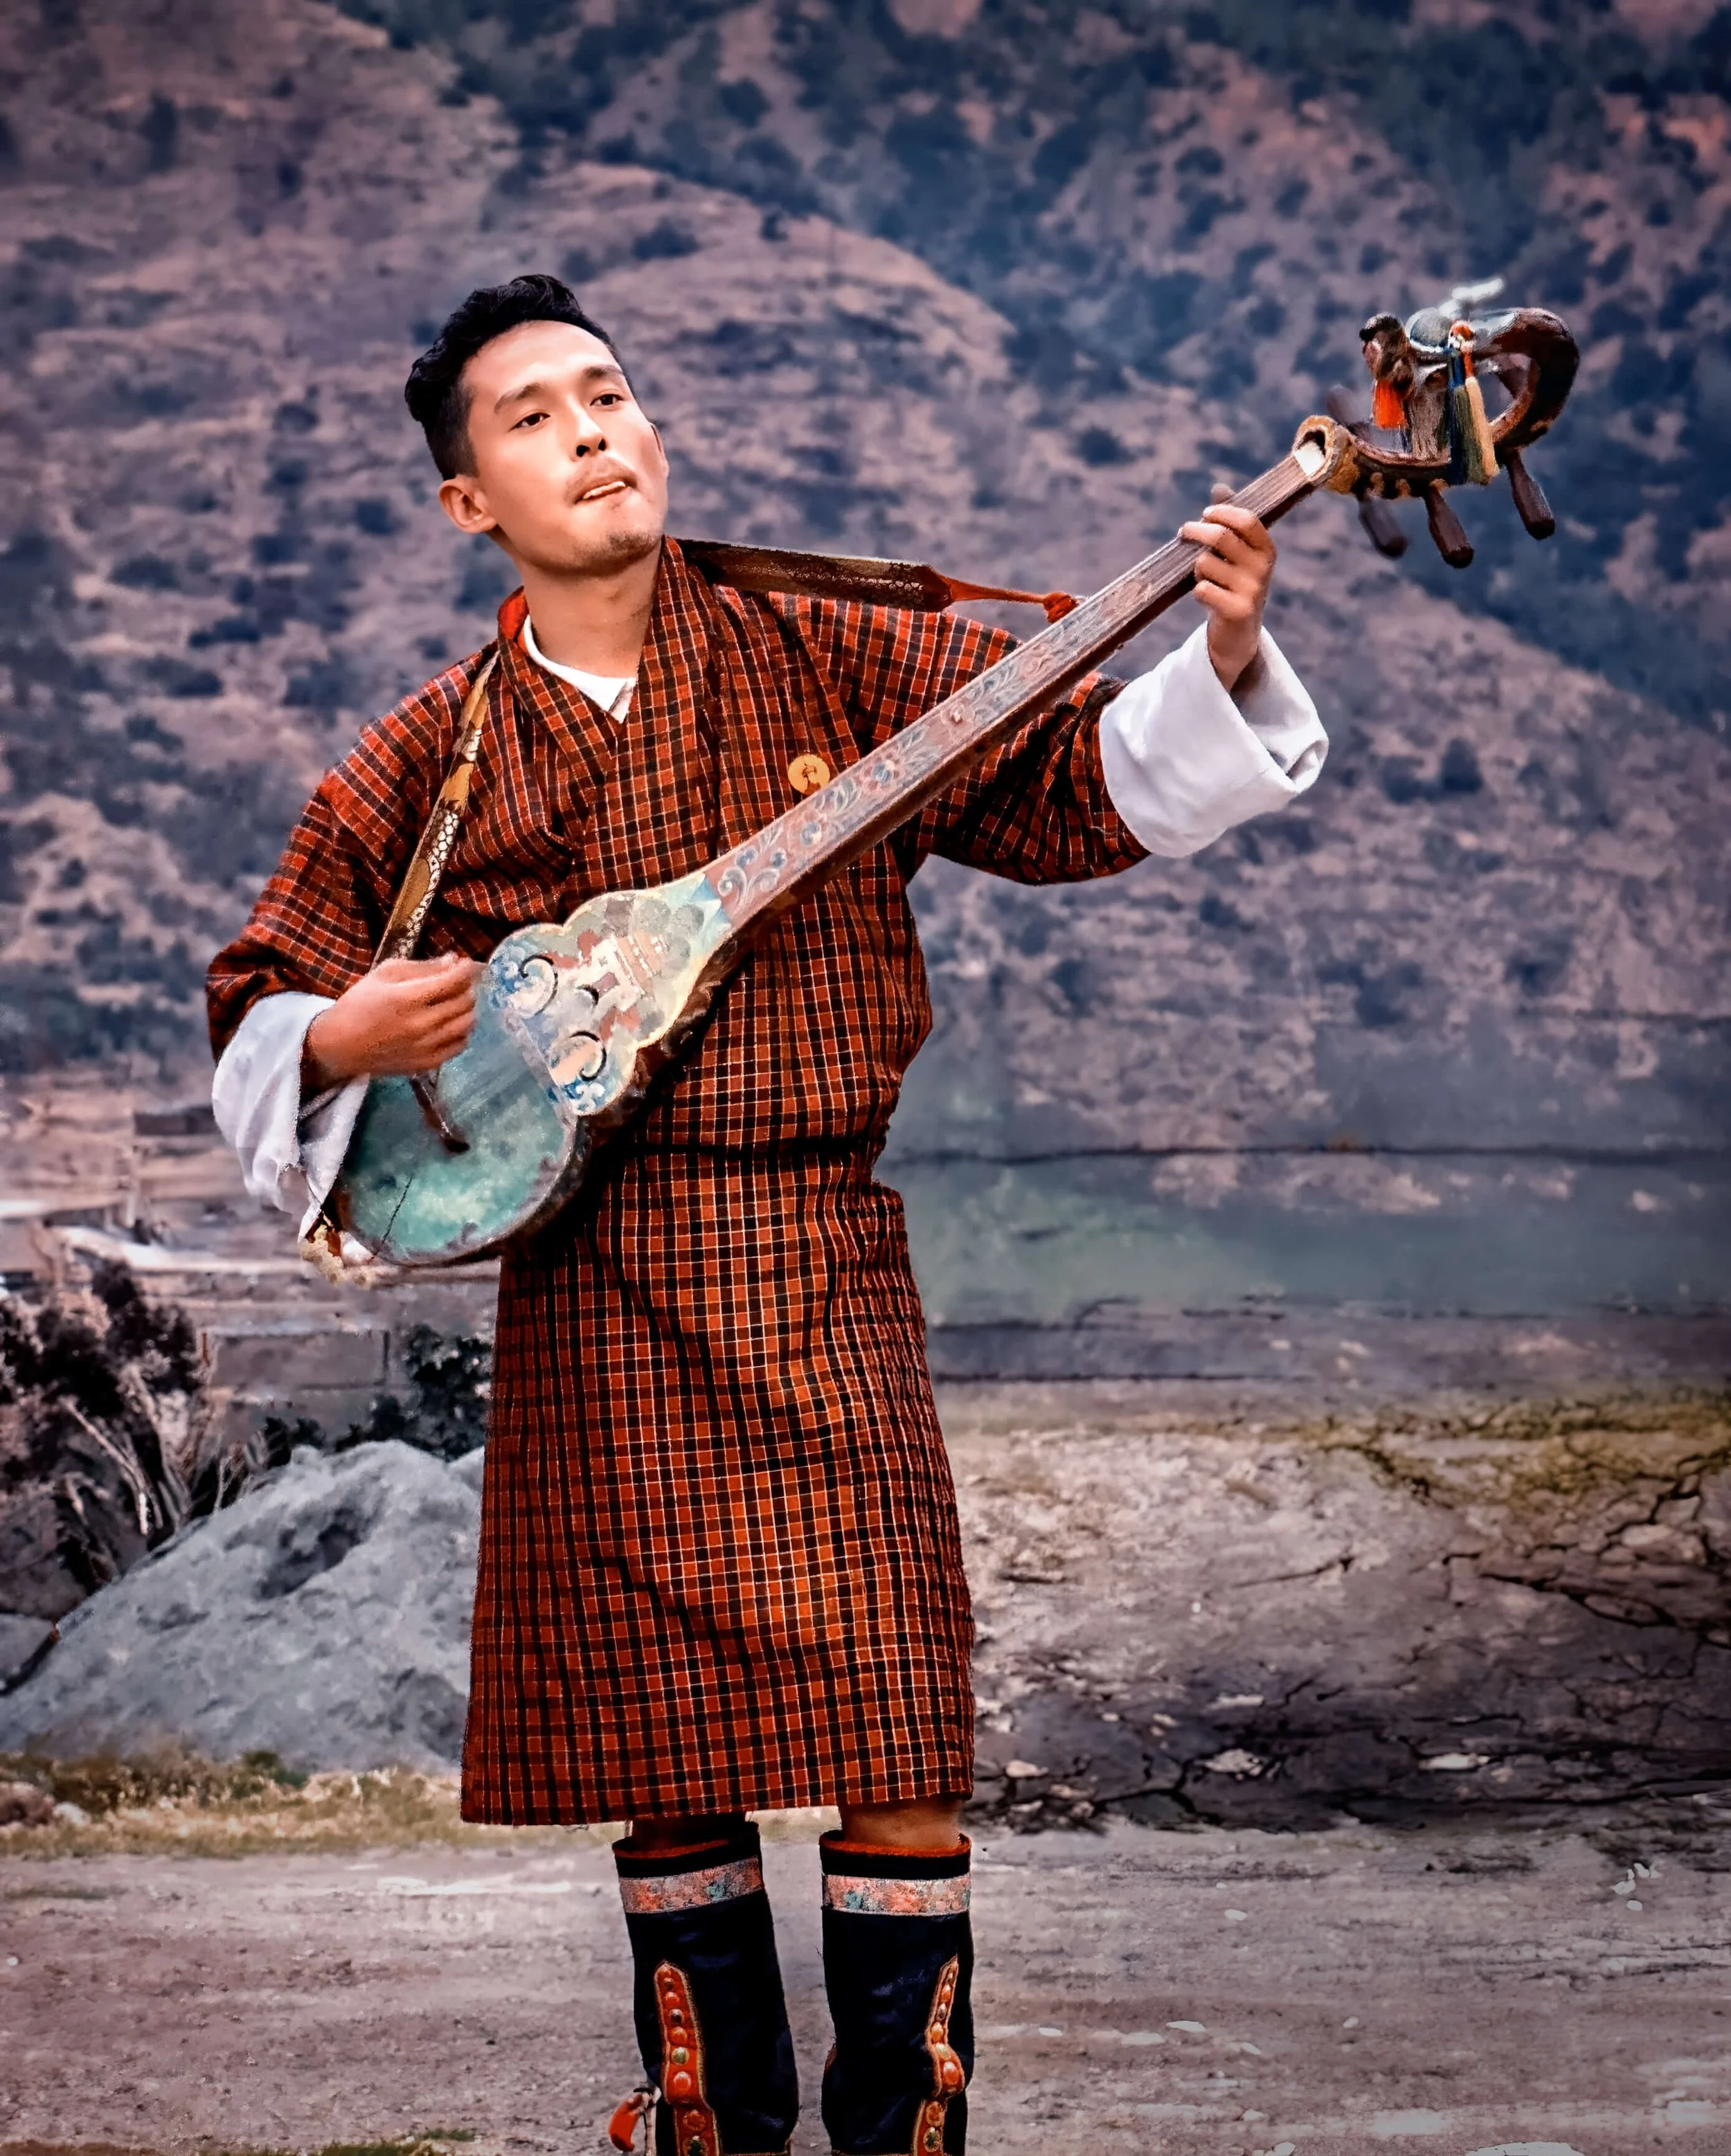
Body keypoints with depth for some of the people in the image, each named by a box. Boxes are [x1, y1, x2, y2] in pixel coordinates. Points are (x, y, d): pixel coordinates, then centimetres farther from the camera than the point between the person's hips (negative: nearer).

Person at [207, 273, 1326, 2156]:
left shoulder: (827, 666, 6)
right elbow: (256, 1007, 14)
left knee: (900, 1757, -7)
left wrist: (1218, 657, -14)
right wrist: (345, 1041, -7)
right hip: (587, 1311, 1)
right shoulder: (430, 762, 8)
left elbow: (1082, 782, 3)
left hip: (817, 1282, -1)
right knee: (667, 1775, 6)